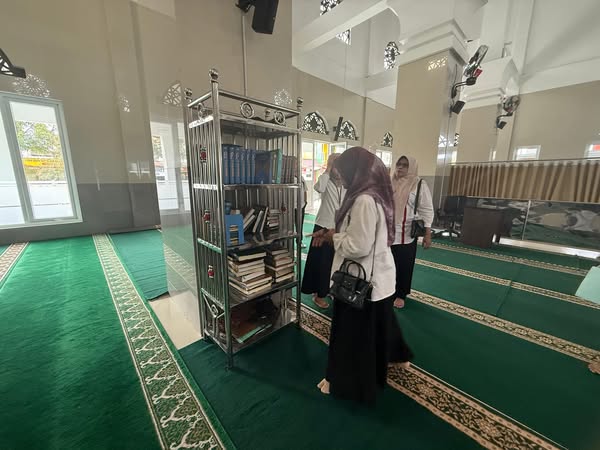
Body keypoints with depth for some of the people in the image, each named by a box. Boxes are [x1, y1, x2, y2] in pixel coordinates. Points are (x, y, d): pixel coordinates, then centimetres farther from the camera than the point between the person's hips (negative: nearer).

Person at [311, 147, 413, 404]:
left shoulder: (364, 200, -27)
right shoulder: (376, 194, 5)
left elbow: (358, 246, -28)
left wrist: (333, 238, -11)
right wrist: (333, 232, 4)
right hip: (378, 275, 10)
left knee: (352, 332, 11)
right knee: (380, 322, 30)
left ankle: (342, 380, 35)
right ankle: (398, 357, 56)